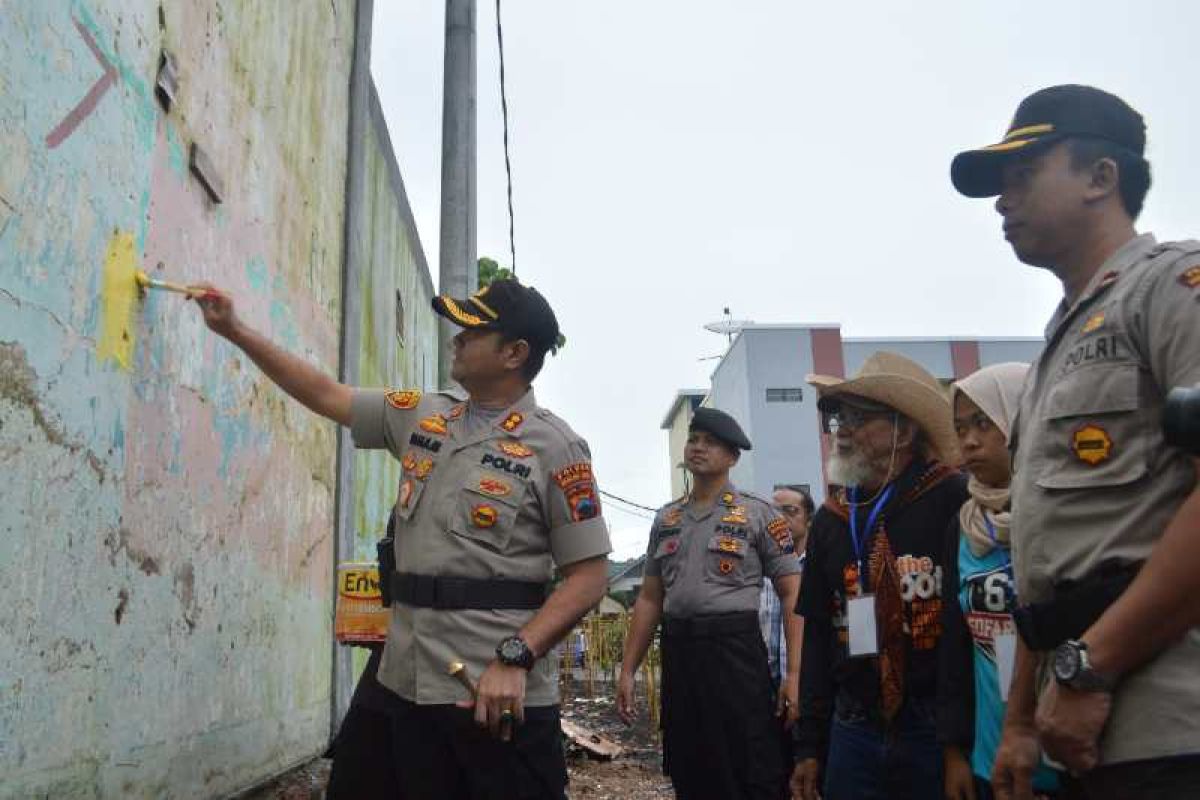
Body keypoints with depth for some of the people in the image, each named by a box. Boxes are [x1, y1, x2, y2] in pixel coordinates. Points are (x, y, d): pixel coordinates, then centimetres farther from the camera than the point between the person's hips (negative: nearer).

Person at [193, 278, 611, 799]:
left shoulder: (555, 447, -8)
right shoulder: (421, 417, 10)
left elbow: (589, 575, -12)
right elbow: (325, 394, 18)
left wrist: (514, 659, -22)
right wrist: (234, 331, 18)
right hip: (411, 685, 6)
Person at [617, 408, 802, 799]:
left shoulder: (757, 514, 0)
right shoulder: (665, 518, 13)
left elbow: (792, 595, -3)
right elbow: (650, 599, 15)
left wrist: (794, 674, -12)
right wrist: (628, 670, 9)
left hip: (736, 650, -4)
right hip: (678, 652, 5)